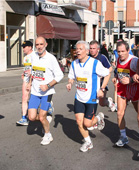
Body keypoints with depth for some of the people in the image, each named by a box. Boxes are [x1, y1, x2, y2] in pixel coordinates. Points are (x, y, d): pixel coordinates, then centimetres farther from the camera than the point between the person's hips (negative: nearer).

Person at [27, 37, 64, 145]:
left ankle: (48, 135, 24)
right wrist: (30, 83, 14)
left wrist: (47, 86, -20)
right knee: (32, 117, -1)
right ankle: (45, 118, 31)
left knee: (42, 118, -2)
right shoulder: (34, 56, 5)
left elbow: (59, 75, -11)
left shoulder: (51, 58, -12)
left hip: (46, 92, -5)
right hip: (34, 92, 5)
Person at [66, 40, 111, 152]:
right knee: (79, 122, 1)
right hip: (79, 98, 5)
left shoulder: (95, 63, -14)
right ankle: (88, 142, 23)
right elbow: (71, 77, 15)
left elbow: (107, 74, -4)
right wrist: (70, 83, -8)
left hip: (92, 98, -5)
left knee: (87, 124, -4)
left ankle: (99, 118, 30)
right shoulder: (74, 64, 1)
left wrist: (101, 89, -12)